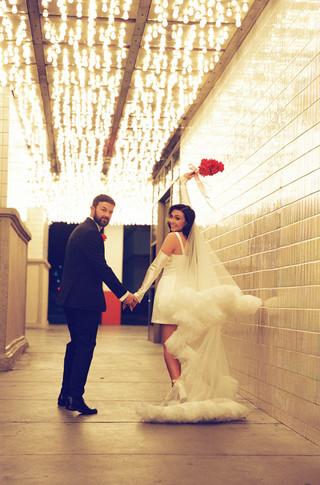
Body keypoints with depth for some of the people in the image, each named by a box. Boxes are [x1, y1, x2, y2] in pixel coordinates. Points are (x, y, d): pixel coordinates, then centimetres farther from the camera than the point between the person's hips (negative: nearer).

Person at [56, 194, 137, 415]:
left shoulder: (83, 230, 20)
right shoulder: (90, 233, -14)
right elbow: (102, 268, -18)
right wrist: (124, 294, -13)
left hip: (72, 297, 11)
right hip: (85, 299, -11)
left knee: (76, 345, 16)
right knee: (85, 347, -6)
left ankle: (66, 394, 21)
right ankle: (76, 397, -5)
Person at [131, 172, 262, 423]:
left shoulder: (173, 237, -6)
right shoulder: (190, 237, 11)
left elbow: (156, 266, -7)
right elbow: (187, 208, 26)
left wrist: (140, 292, -4)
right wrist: (184, 183, 37)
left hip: (171, 292, -7)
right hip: (185, 291, 7)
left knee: (169, 344, -9)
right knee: (181, 345, 8)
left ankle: (178, 386, -22)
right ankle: (190, 391, 6)